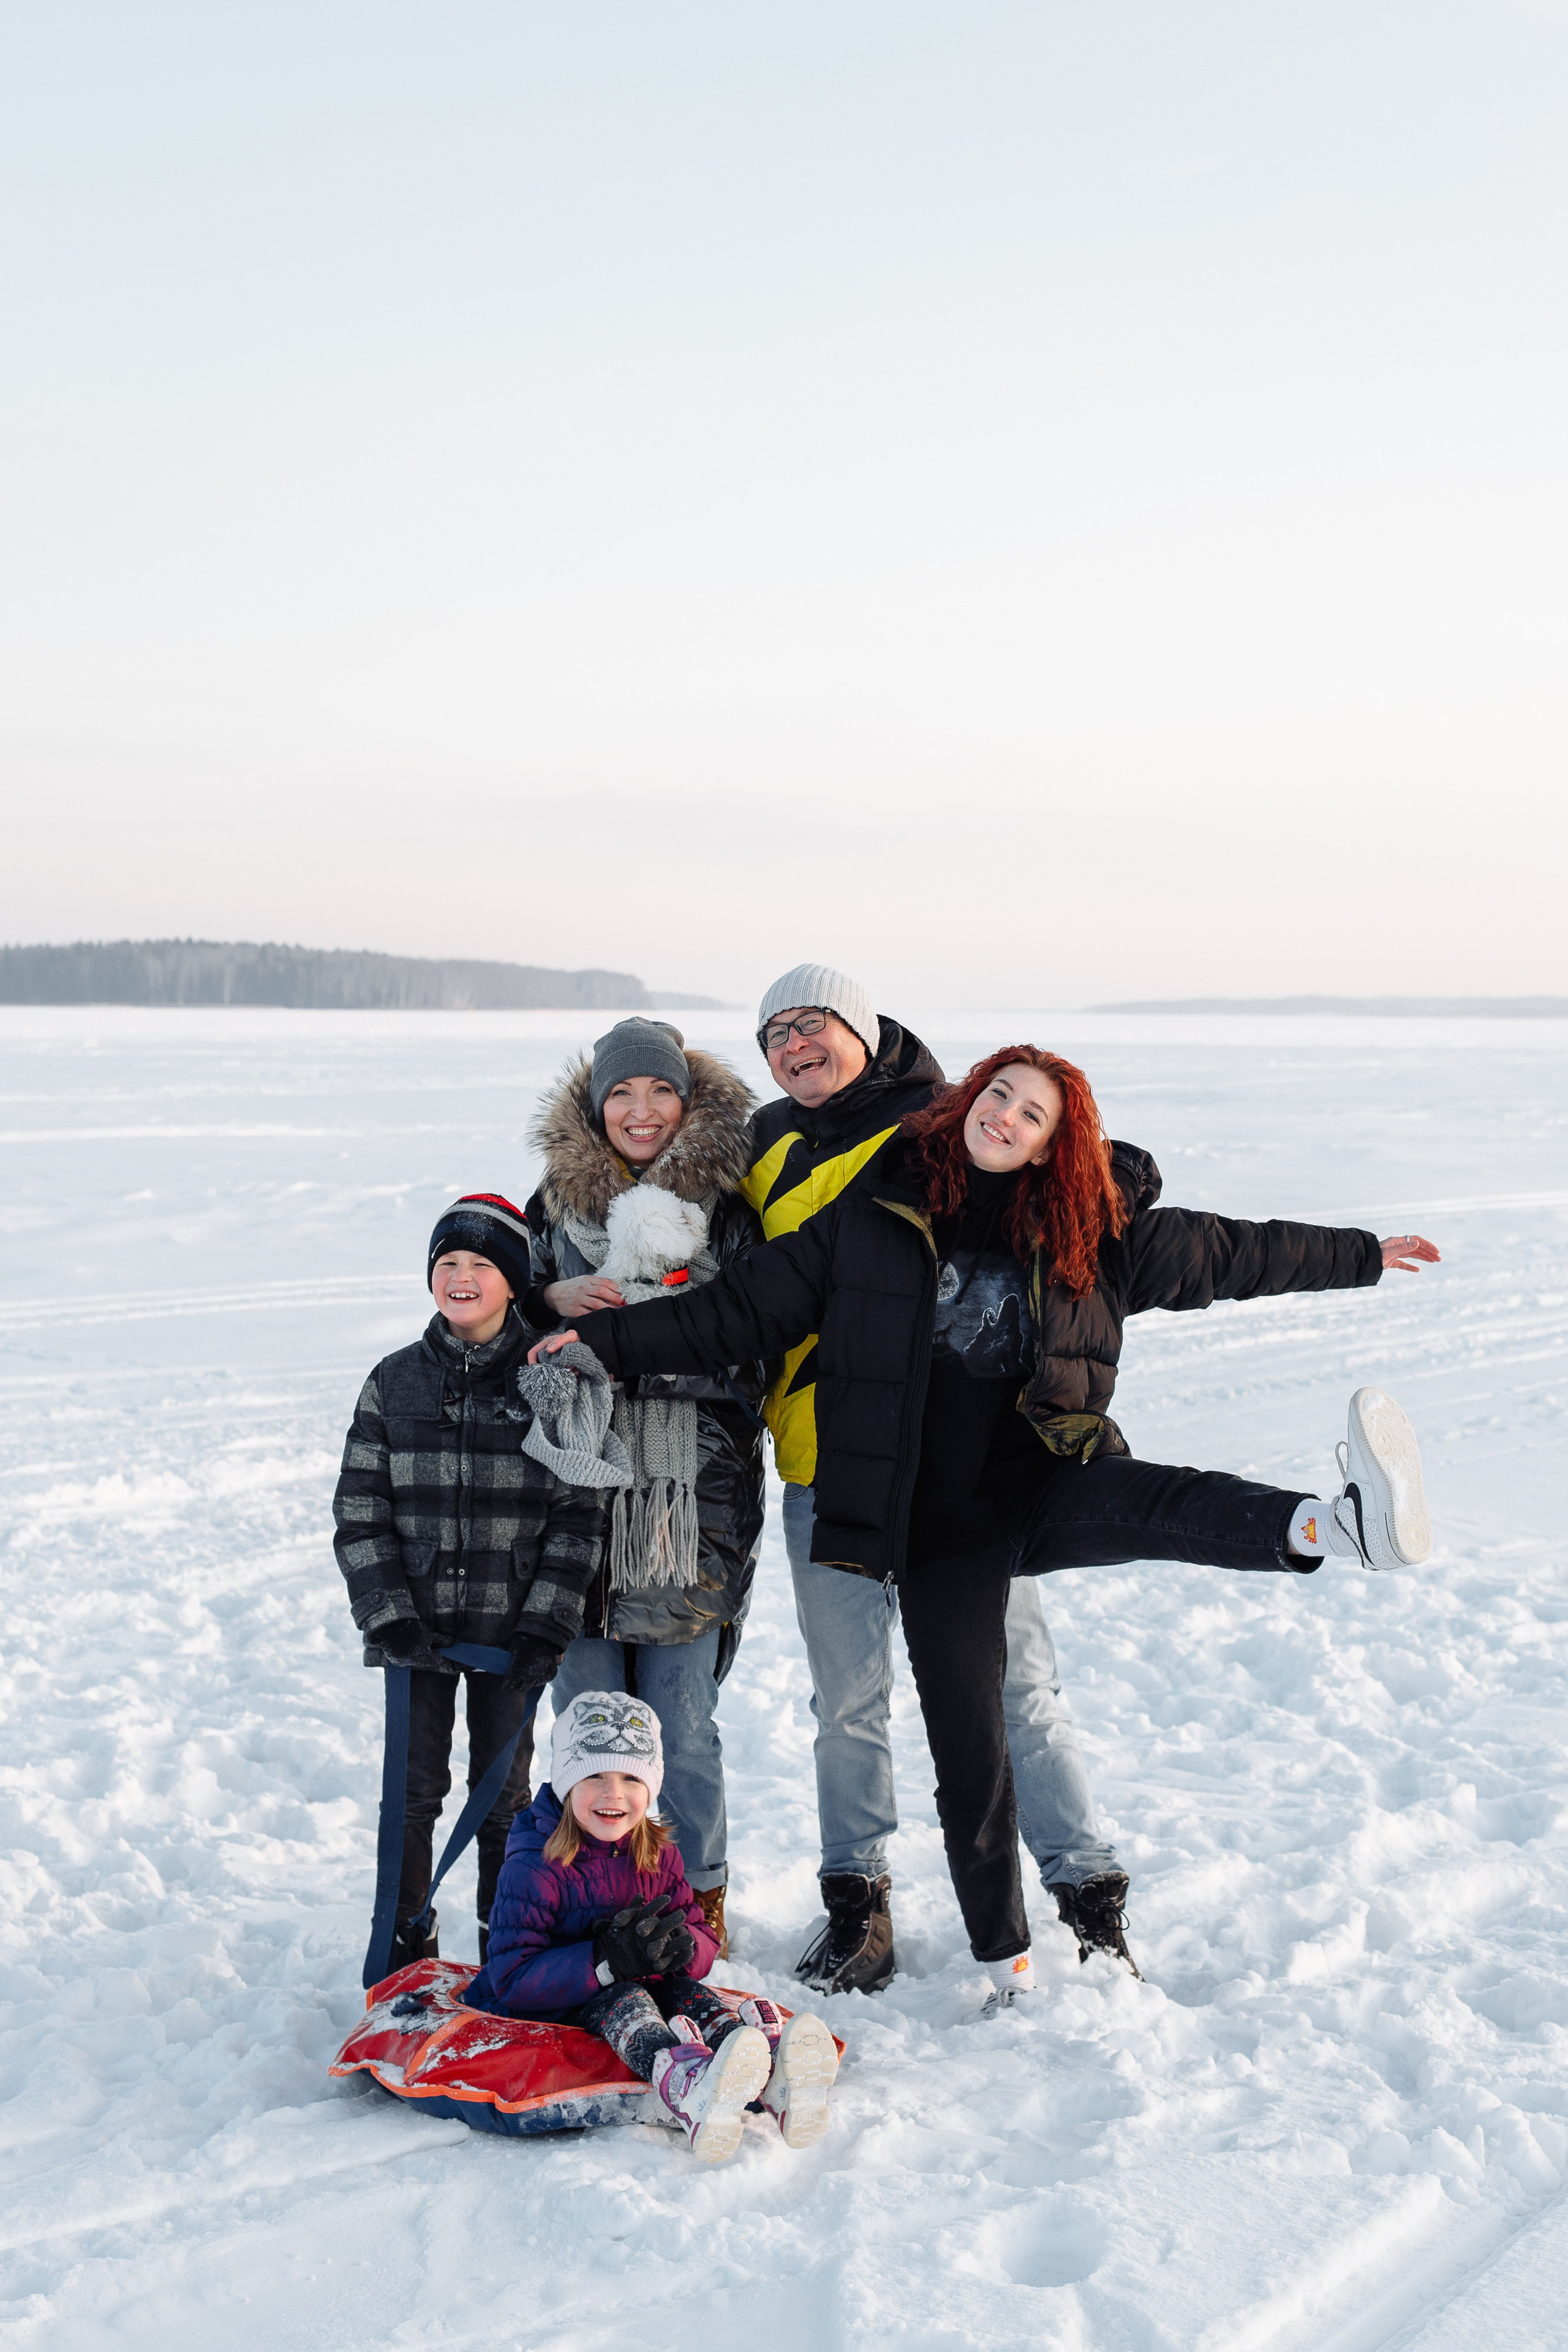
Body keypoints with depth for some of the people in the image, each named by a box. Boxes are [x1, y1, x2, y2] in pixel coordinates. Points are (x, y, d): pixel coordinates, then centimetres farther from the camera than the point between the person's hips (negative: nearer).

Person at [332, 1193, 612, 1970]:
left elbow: (579, 1517, -3)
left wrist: (546, 1627, -10)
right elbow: (359, 1512, 2)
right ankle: (406, 1945, 24)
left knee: (503, 1790, 10)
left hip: (509, 1630, -1)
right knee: (413, 1788, 7)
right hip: (417, 1628, 1)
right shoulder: (395, 1382, 2)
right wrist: (390, 1614, -9)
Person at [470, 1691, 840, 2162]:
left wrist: (682, 1946, -20)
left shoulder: (660, 1856, 8)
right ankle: (688, 2089, -71)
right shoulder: (532, 1870, -11)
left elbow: (705, 1944, 7)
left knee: (689, 1994, -25)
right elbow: (512, 1980, -19)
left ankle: (774, 2080, -59)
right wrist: (607, 1960, -30)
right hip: (553, 2015, -5)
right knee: (623, 2001, -34)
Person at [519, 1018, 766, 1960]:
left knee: (681, 1722, 1)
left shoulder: (728, 1205, 3)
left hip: (692, 1492, -2)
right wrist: (555, 1298, -5)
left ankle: (699, 1900, 19)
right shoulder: (558, 1203, 9)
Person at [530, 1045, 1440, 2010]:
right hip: (939, 1521, 0)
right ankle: (1007, 1963, 18)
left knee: (1163, 1501, -34)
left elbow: (1227, 1251, 16)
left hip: (1047, 1486, 0)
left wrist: (1361, 1255, 21)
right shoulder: (873, 1222, 1)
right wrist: (607, 1342, -3)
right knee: (968, 1755, 0)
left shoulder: (1096, 1236, 5)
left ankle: (1347, 1523, -61)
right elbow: (741, 1310, 3)